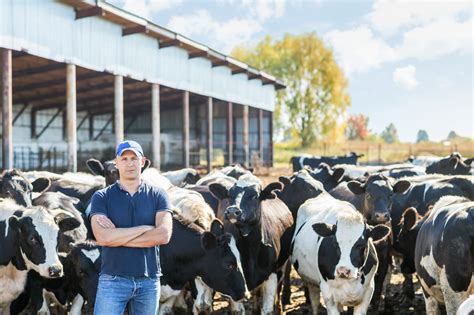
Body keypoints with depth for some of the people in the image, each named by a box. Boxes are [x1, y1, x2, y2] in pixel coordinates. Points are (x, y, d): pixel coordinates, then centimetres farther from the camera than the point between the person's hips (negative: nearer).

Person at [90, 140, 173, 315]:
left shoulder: (158, 195, 5)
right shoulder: (102, 197, 1)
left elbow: (163, 235, -10)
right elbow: (103, 237, -14)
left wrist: (117, 236, -10)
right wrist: (144, 228, -11)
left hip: (149, 281, 2)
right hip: (112, 280, -2)